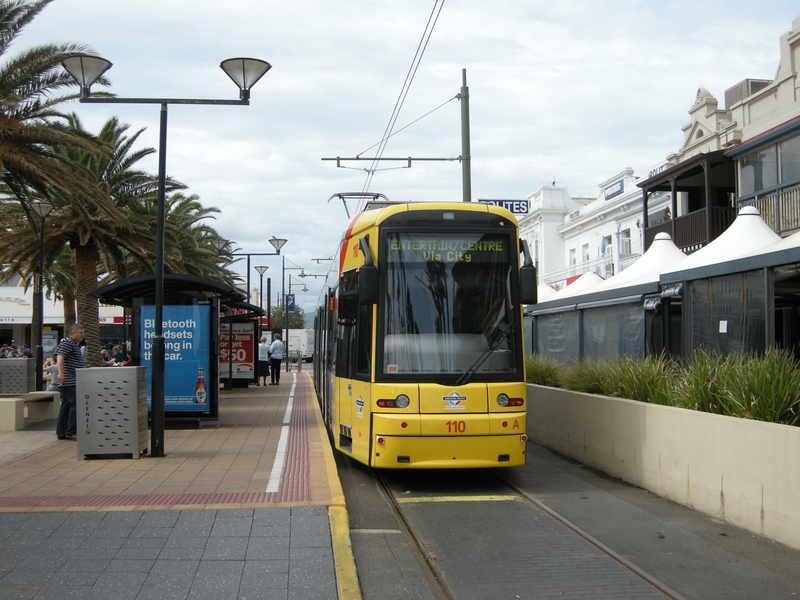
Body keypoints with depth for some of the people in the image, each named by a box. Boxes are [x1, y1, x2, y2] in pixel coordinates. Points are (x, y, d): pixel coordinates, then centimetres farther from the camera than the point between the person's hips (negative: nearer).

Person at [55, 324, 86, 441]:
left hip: (73, 382, 11)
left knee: (66, 406, 10)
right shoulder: (67, 342, -11)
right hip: (70, 381, -11)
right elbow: (60, 357, -25)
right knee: (76, 404, -12)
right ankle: (71, 431, -9)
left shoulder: (75, 345, 20)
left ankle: (61, 432, 13)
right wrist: (61, 373, -36)